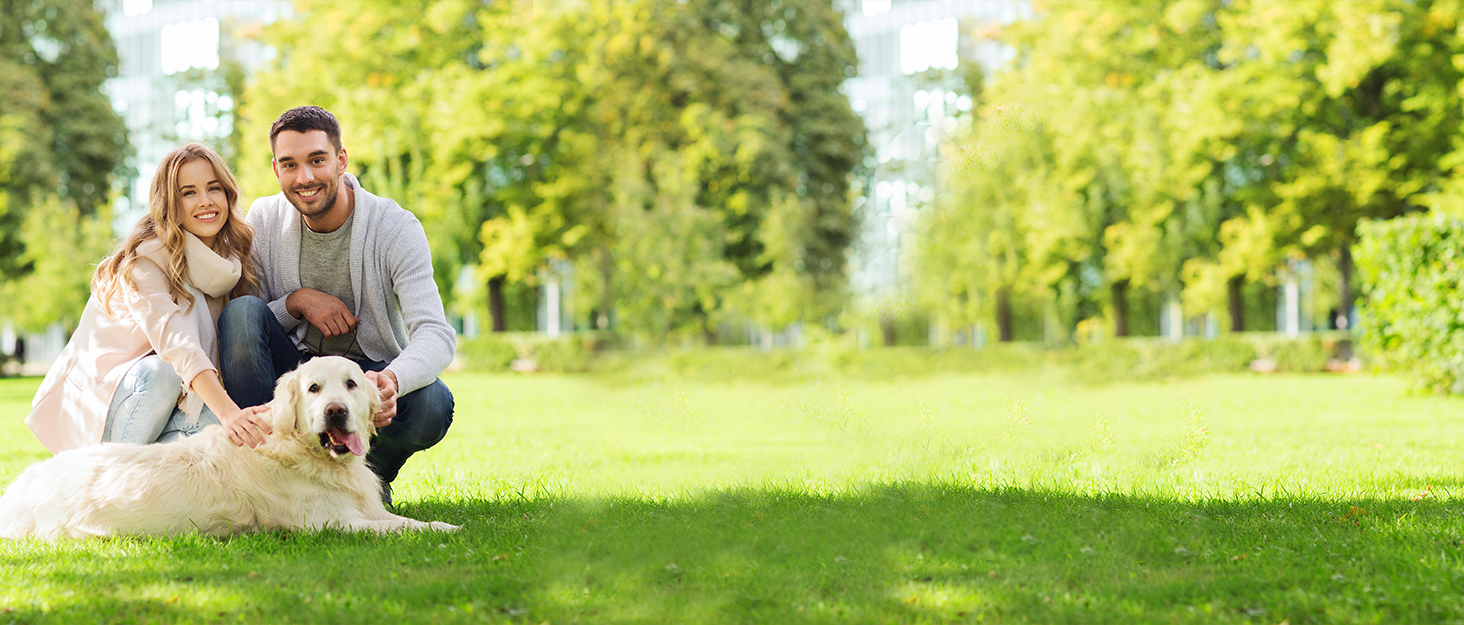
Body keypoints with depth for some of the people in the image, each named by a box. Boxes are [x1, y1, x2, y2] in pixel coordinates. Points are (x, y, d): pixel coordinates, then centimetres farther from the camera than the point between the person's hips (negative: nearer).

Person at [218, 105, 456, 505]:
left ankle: (371, 473, 1)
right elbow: (244, 329, -2)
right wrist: (297, 301, -23)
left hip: (372, 372, -2)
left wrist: (391, 380, -49)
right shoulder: (264, 220, -6)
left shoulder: (397, 228, -16)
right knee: (241, 309, -26)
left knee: (432, 404, -34)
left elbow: (437, 335, -27)